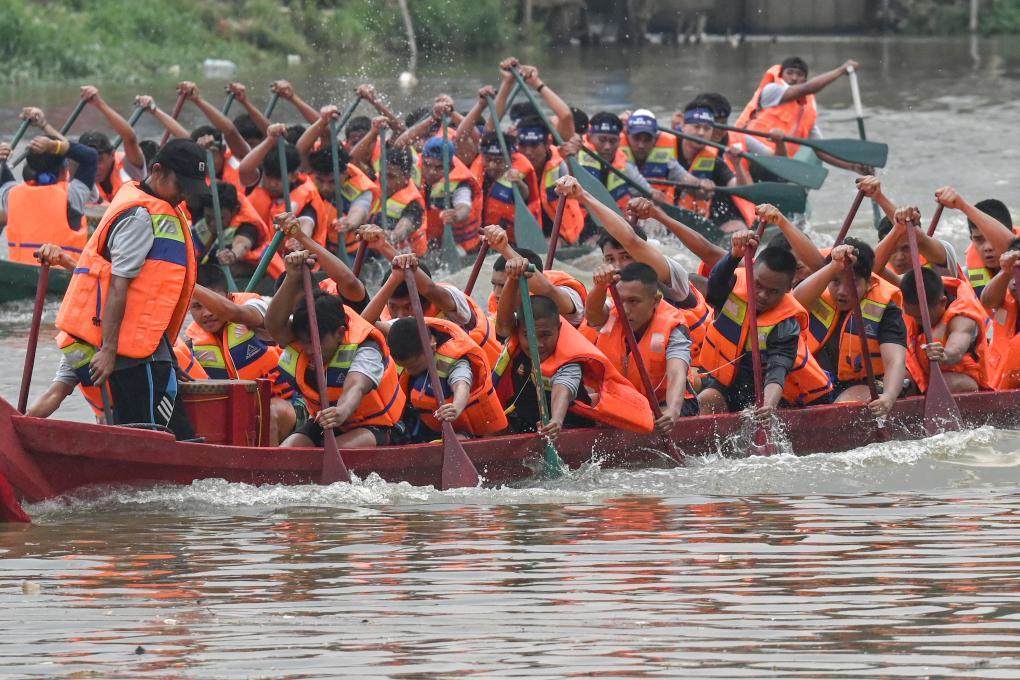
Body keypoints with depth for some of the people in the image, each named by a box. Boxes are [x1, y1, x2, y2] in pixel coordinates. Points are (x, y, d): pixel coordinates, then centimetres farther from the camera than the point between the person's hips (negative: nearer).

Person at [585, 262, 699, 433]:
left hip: (663, 403, -5)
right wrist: (600, 287, -55)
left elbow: (676, 375, -35)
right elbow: (593, 312, -31)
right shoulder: (611, 319, -5)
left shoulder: (671, 329, -19)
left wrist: (673, 411, -57)